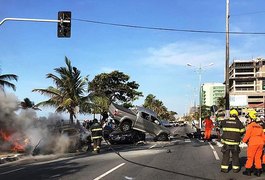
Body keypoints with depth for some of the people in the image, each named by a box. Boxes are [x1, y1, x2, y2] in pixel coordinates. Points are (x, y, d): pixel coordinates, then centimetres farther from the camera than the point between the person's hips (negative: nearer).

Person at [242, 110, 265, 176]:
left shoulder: (250, 126, -7)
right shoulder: (259, 126, 16)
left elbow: (247, 135, -10)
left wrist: (244, 140, 6)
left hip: (253, 143, -6)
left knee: (250, 157, 3)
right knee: (258, 157, 12)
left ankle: (248, 170, 9)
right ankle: (258, 171, 13)